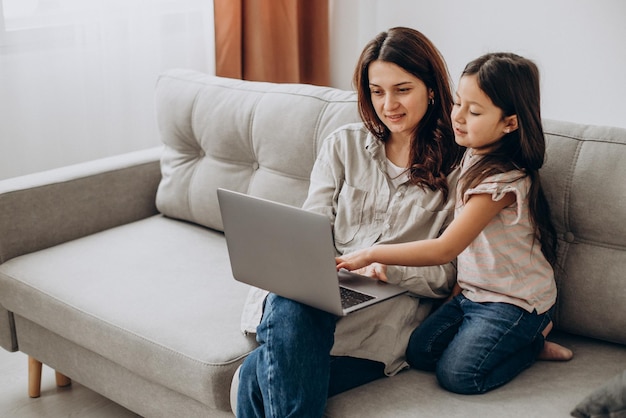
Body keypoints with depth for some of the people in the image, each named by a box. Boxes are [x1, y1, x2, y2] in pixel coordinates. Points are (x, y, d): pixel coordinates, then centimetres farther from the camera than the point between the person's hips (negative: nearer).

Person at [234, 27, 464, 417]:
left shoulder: (457, 166, 6)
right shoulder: (344, 145, 16)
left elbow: (449, 275, 2)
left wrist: (391, 267, -18)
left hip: (391, 308, -4)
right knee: (288, 311, -36)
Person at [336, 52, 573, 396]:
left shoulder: (502, 180, -26)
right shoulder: (474, 155, 4)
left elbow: (444, 249, -27)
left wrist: (371, 254, -26)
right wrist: (462, 280, 1)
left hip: (514, 302, -9)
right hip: (473, 290, 9)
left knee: (457, 374, -18)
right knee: (419, 351, -2)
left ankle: (534, 341, 6)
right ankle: (518, 339, 10)